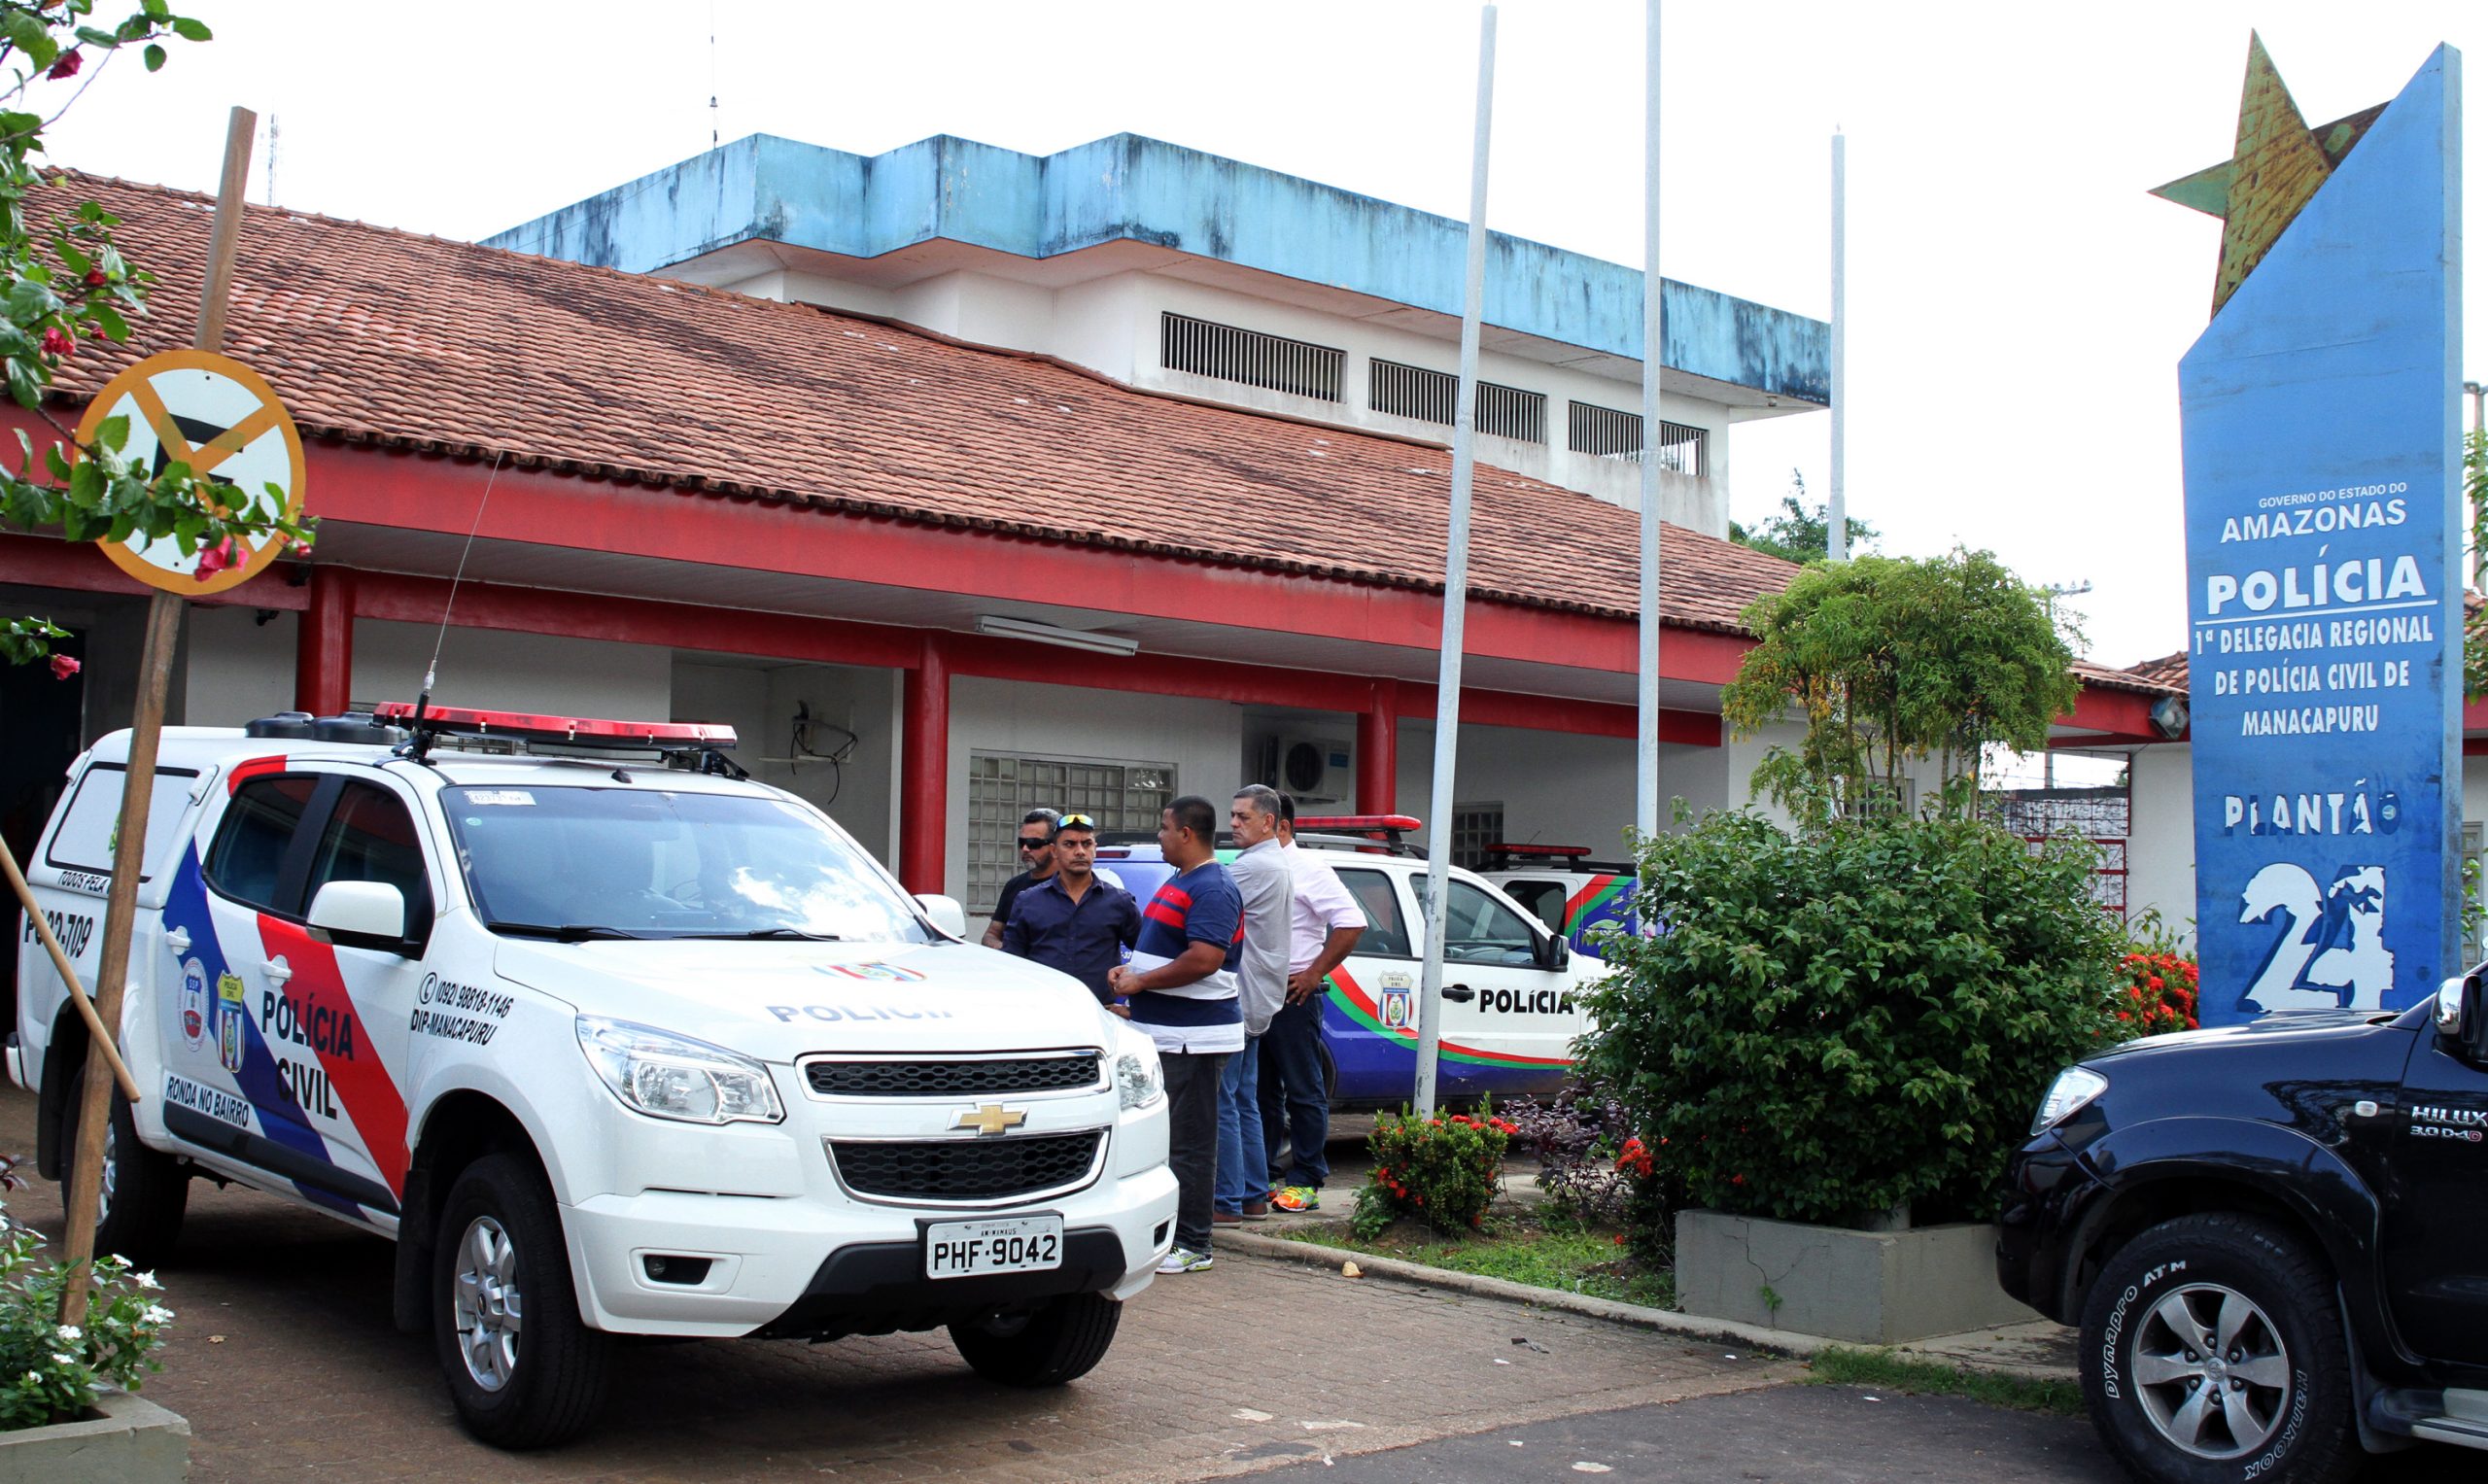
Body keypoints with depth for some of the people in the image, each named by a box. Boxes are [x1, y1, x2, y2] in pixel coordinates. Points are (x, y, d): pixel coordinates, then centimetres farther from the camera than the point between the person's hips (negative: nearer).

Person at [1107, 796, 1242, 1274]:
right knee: (1160, 1136, 15)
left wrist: (1140, 981, -16)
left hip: (1193, 1037, -11)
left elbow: (1204, 959, -25)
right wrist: (1130, 972, 7)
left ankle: (1191, 1245, -2)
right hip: (1163, 1033, 11)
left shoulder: (1213, 889, -15)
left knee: (1189, 1143, -6)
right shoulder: (1177, 883, 18)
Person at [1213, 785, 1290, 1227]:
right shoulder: (1277, 865, 18)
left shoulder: (1254, 866, -17)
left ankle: (1227, 1201, -6)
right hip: (1256, 1002, 11)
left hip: (1237, 1002, -11)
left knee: (1221, 1103, -8)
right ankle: (1254, 1195, 20)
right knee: (1244, 1102, 15)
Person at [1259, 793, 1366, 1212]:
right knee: (1261, 1091, 13)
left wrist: (1314, 973, -16)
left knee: (1304, 1092, -1)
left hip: (1292, 995, -8)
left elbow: (1352, 923, -15)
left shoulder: (1307, 869, -8)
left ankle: (1306, 1182, 3)